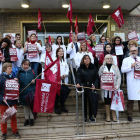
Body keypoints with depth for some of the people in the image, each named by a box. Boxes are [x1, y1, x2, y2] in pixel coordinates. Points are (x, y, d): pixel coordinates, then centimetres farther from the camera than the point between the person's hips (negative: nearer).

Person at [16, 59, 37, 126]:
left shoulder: (32, 72, -1)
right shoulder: (19, 72, 0)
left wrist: (34, 81, -15)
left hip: (32, 92, -1)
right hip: (23, 92, 1)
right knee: (25, 106, 14)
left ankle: (31, 118, 26)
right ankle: (26, 119, 29)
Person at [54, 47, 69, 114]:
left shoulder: (64, 60, 17)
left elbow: (67, 68, 13)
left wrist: (65, 74, -6)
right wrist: (59, 76, -16)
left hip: (64, 80, 6)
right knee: (57, 94, -1)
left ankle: (62, 107, 23)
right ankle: (56, 108, 9)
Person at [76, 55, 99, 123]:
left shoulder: (93, 68, 6)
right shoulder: (80, 68, 2)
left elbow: (97, 77, 2)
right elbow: (78, 77, -10)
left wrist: (95, 85, -13)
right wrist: (78, 83, -30)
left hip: (91, 87, 1)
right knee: (84, 102, 7)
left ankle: (91, 116, 19)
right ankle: (85, 116, 17)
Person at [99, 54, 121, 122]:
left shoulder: (115, 67, 9)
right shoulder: (102, 68, 10)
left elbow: (119, 77, 2)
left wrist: (117, 86, -12)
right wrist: (102, 74, -12)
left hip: (113, 88, 0)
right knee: (107, 102, 3)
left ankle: (114, 115, 14)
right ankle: (107, 116, 13)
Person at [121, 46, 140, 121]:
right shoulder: (126, 60, 10)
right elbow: (122, 70, -2)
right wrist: (131, 66, -12)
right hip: (131, 82, -3)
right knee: (130, 99, -2)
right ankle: (130, 115, 6)